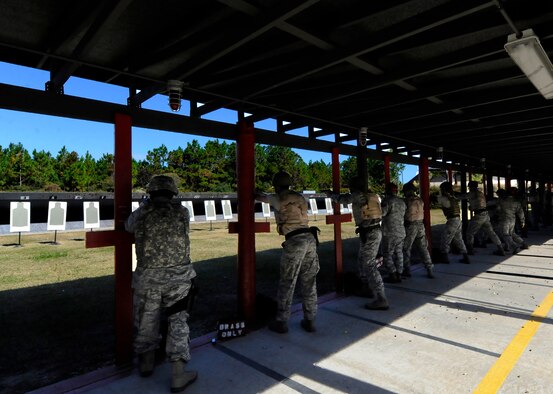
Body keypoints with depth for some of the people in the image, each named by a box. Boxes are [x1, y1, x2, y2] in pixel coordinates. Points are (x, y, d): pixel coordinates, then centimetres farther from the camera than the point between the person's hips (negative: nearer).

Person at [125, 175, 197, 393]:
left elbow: (128, 226, 23)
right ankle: (178, 375, 12)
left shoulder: (141, 213, 1)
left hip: (148, 276, 1)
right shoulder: (182, 212, 1)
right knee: (177, 321, 10)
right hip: (178, 275, -1)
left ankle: (146, 362, 41)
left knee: (147, 320, 21)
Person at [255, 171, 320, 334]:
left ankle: (281, 322, 14)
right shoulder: (300, 197, 15)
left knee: (287, 283, 4)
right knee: (309, 282, 12)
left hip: (295, 241, -6)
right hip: (310, 238, 6)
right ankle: (309, 321, 20)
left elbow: (261, 197, 22)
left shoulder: (277, 198, 2)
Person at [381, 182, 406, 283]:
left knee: (387, 254, 1)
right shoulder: (402, 202, 11)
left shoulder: (387, 200, -13)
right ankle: (399, 275, 17)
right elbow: (403, 214, 16)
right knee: (399, 254, 12)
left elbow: (382, 212, -24)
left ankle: (393, 275, -1)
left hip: (390, 233, -7)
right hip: (401, 232, 7)